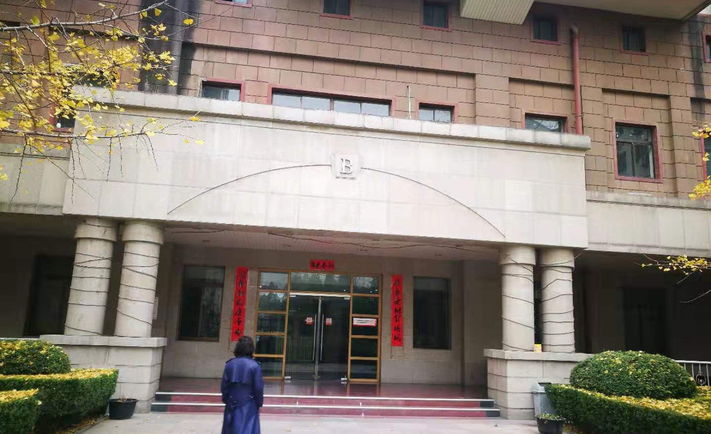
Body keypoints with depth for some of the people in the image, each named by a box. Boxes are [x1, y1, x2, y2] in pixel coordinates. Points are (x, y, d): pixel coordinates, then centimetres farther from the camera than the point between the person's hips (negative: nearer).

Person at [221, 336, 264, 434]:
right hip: (249, 406, -4)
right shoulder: (254, 366, -14)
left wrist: (226, 400, 18)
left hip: (232, 404, 4)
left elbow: (224, 386, 2)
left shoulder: (229, 364, -3)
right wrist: (259, 403, 4)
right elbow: (258, 388, -11)